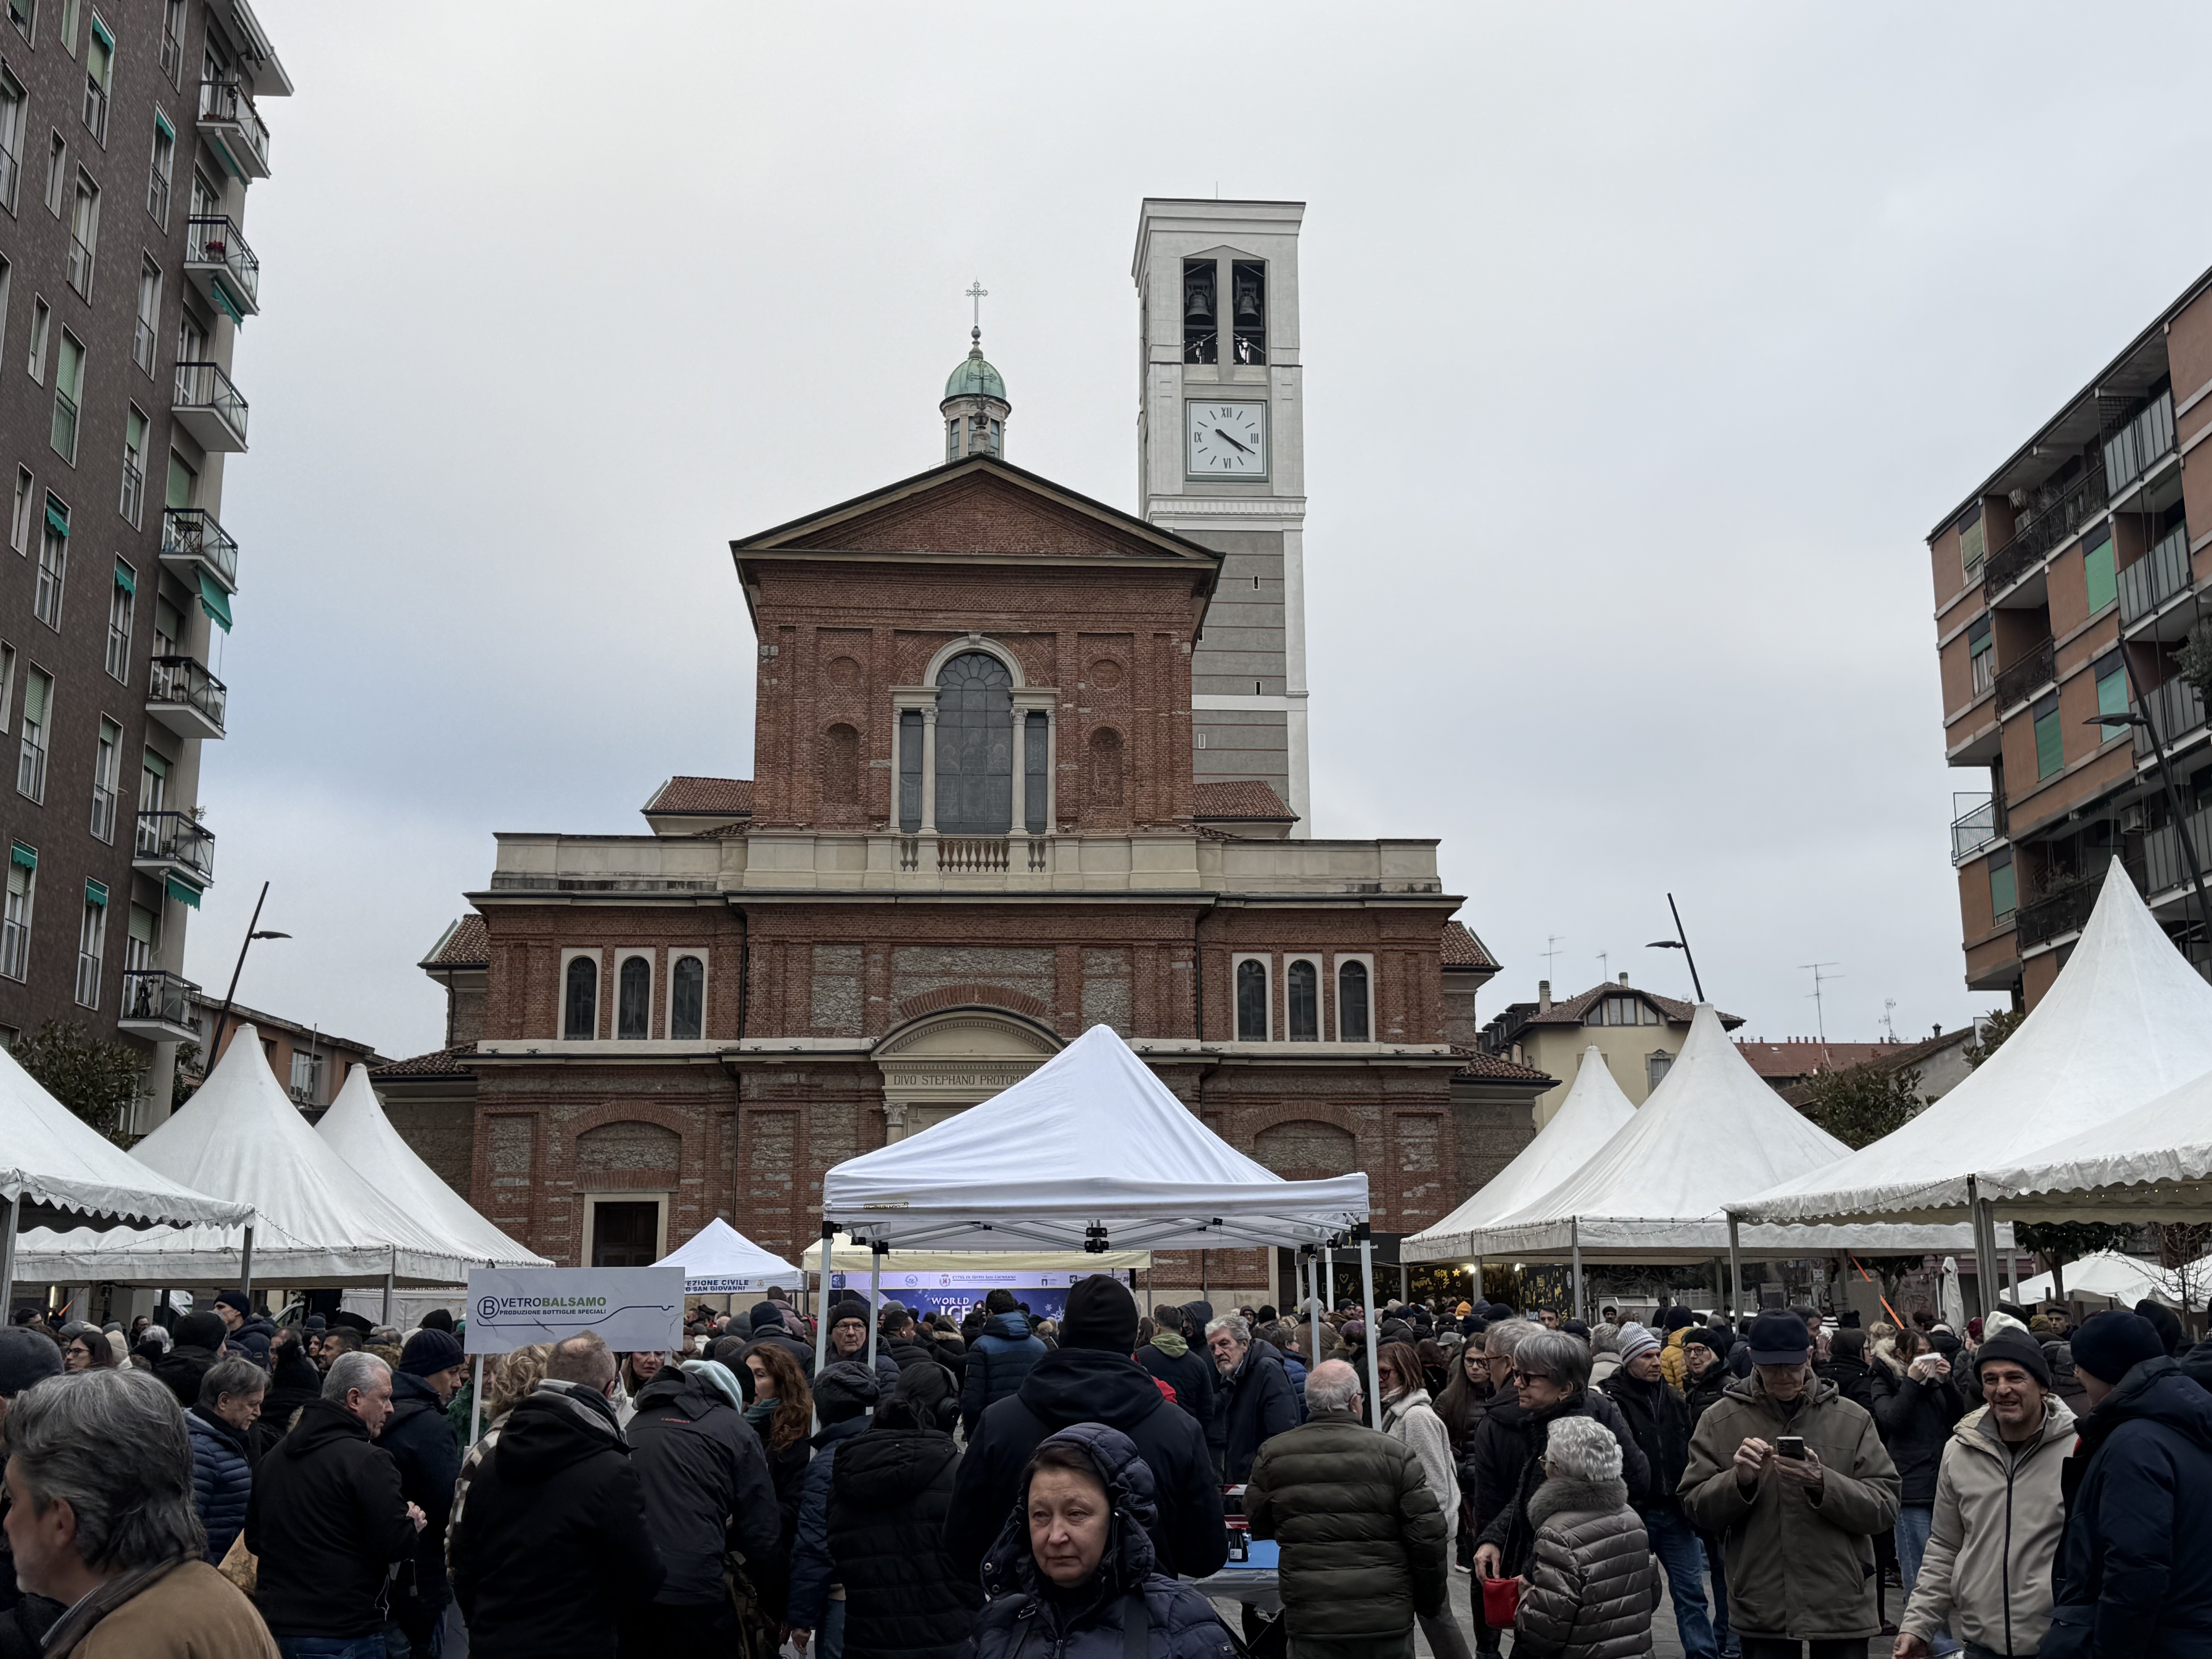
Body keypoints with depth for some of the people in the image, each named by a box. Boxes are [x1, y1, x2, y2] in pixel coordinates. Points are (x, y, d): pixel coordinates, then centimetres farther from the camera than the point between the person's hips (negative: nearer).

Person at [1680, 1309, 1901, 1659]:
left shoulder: (1852, 1419, 3)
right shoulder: (1719, 1420, 2)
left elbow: (1884, 1508, -3)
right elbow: (1696, 1508, 0)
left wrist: (1823, 1483, -20)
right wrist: (1740, 1479, -18)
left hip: (1841, 1606, 0)